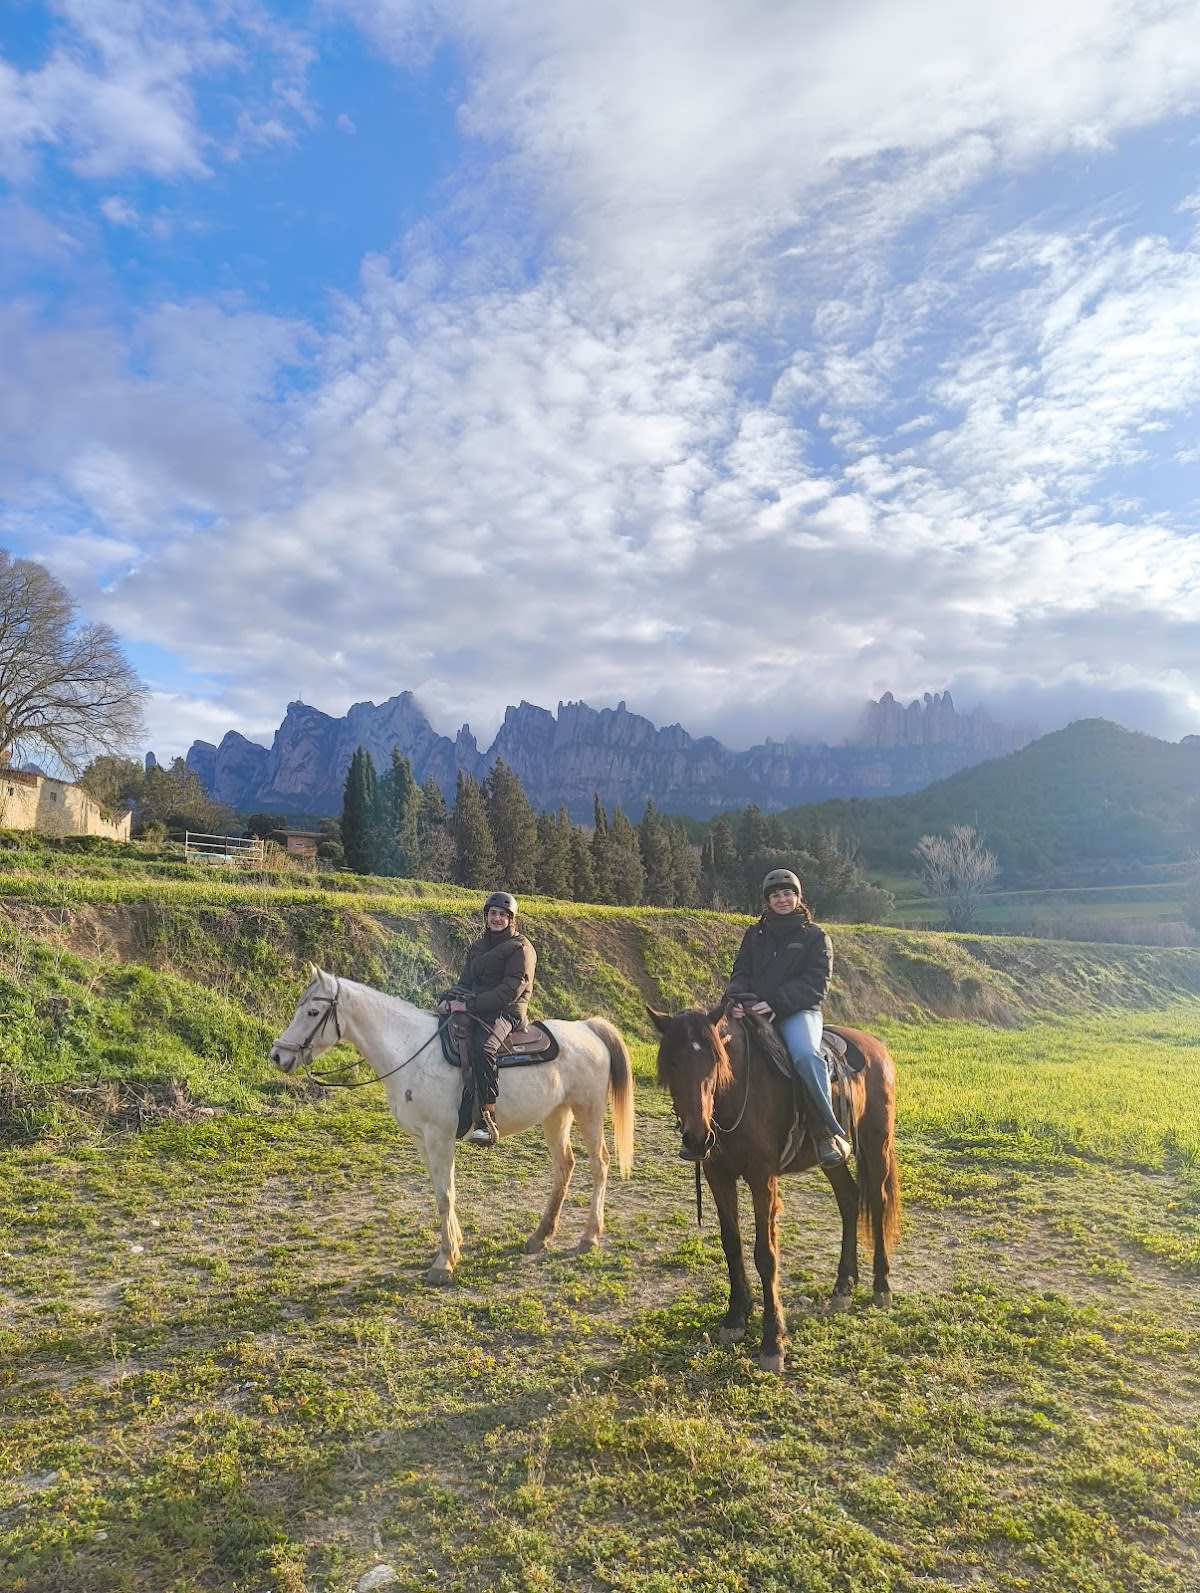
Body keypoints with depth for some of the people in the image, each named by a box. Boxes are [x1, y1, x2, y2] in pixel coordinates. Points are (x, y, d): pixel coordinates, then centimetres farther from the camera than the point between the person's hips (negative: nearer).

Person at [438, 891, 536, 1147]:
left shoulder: (520, 948, -2)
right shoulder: (477, 946, 21)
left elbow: (511, 989, -13)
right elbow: (465, 982, 19)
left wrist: (471, 1005, -19)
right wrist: (448, 999, -4)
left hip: (506, 1013, -7)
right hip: (475, 1009, 7)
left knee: (482, 1047, -36)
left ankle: (487, 1122, -36)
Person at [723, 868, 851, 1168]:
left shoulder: (815, 936, 8)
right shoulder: (754, 935, 20)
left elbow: (816, 984, -3)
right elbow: (740, 973, 14)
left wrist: (775, 1003, -17)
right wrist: (736, 1000, -11)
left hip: (799, 1011, -4)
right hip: (753, 1012, 4)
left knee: (805, 1055, -35)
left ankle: (829, 1132, -26)